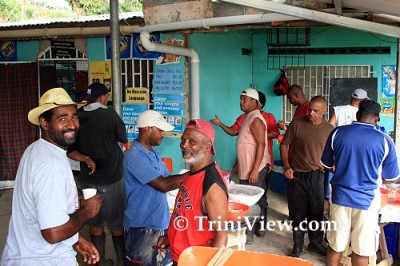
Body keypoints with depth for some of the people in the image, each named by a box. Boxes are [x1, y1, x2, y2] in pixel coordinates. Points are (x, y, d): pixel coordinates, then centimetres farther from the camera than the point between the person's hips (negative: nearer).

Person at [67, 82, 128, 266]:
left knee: (95, 224, 15)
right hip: (111, 180, -4)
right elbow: (124, 139, 3)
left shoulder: (78, 118, -1)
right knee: (117, 224, 9)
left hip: (88, 180, 4)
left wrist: (86, 159, -6)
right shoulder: (110, 115, -12)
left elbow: (70, 151, 1)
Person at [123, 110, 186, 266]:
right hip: (142, 226, -8)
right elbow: (163, 184, -25)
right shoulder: (135, 156, -20)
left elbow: (168, 180, 9)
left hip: (160, 222, 9)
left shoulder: (153, 152, 10)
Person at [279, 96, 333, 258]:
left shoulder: (329, 129, 0)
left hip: (317, 176, 2)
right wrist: (286, 167, -10)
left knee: (316, 212, 12)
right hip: (296, 175, -2)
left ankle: (316, 243, 31)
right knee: (297, 213, 8)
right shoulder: (297, 123, -7)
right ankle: (297, 246, 22)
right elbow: (284, 145, 0)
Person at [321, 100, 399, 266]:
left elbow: (326, 164, 10)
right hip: (367, 200, -2)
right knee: (361, 250, 11)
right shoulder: (384, 140, -9)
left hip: (340, 196, 2)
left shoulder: (337, 133, -3)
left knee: (335, 244, 15)